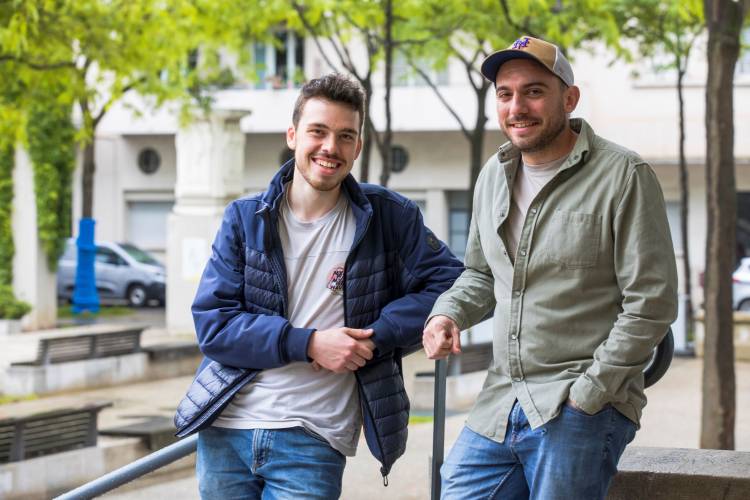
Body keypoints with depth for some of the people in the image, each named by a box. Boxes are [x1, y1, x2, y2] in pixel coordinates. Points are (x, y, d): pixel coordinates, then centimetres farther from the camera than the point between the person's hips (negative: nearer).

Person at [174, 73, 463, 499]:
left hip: (312, 443, -2)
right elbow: (212, 323, -4)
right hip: (226, 431, 2)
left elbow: (447, 284, -1)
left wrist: (373, 336, -12)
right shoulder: (245, 219, 3)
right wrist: (308, 344, -15)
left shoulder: (387, 217, 1)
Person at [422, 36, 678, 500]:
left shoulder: (624, 176, -8)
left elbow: (651, 304, -11)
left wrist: (586, 396, -13)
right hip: (499, 408, 6)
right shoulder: (494, 176, 12)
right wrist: (447, 313, 3)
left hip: (582, 410, -6)